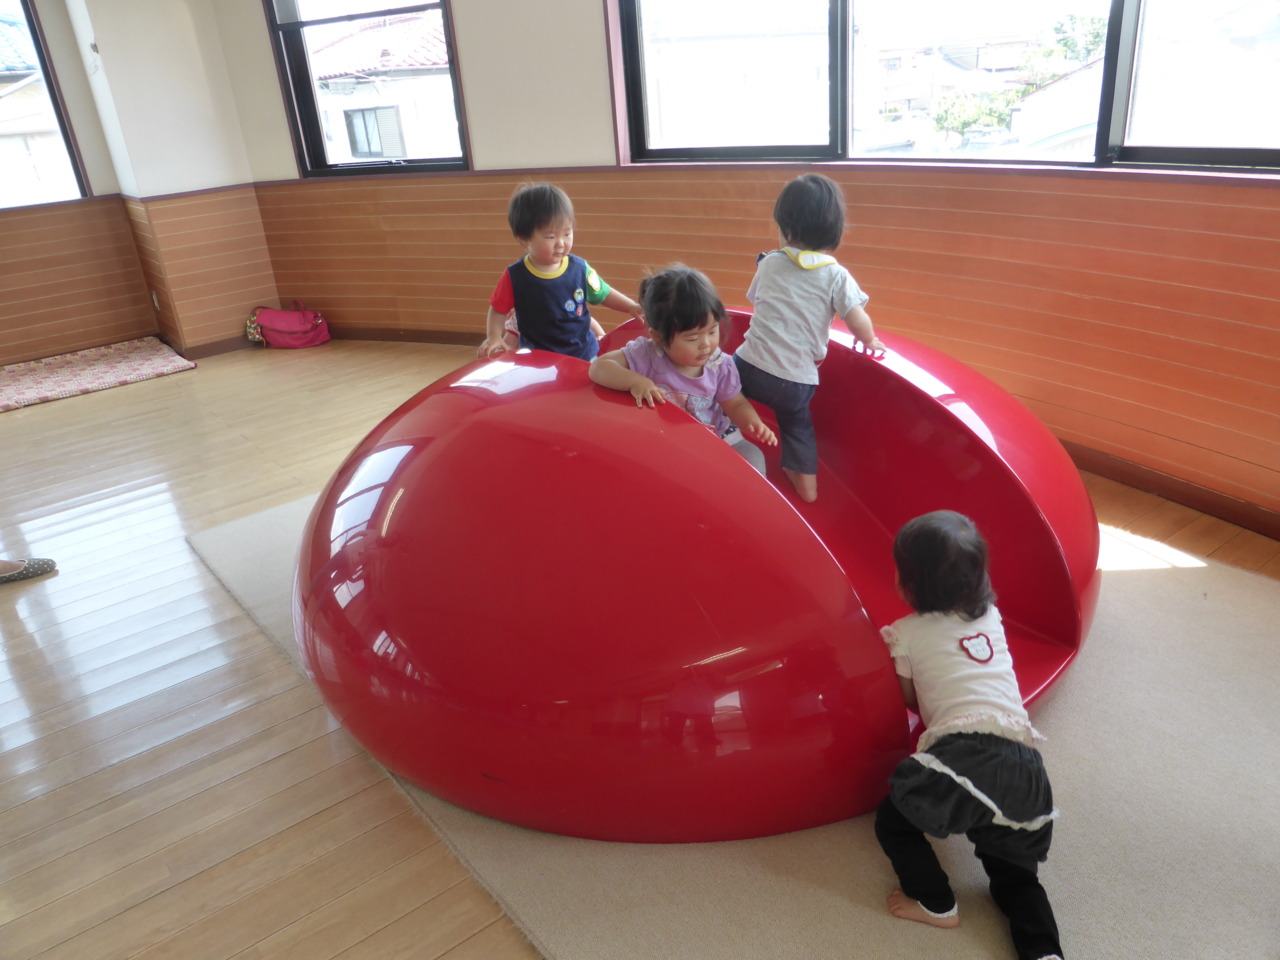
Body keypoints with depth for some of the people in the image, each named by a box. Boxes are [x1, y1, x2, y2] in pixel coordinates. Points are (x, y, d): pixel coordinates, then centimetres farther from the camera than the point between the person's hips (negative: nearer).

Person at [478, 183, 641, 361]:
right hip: (536, 359, -1)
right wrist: (494, 337, -16)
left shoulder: (579, 268, -9)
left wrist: (632, 307, -8)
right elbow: (498, 310, -1)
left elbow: (604, 294, 4)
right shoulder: (514, 277, -13)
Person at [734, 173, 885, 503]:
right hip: (796, 379, 1)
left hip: (750, 366, 0)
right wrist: (871, 343, 10)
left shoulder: (770, 263, 4)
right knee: (797, 424, 27)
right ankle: (805, 481, 34)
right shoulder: (836, 275, -4)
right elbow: (858, 322, -10)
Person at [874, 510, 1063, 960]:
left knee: (891, 818, 15)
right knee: (1012, 868, 22)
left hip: (962, 757, -6)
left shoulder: (907, 633, 6)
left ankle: (935, 903, 8)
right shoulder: (991, 616, 19)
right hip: (1025, 765, 6)